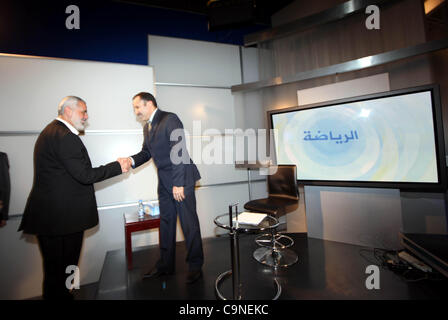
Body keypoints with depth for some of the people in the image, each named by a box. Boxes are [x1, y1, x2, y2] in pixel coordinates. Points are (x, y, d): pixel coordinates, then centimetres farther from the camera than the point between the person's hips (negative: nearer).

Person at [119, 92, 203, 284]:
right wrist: (132, 160, -3)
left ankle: (195, 266, 18)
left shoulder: (170, 119, -11)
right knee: (166, 223, 16)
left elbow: (179, 152, -19)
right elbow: (147, 152, 19)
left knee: (189, 223, 1)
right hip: (164, 182, 9)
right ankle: (166, 265, 32)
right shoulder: (147, 127, 16)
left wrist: (178, 183, -22)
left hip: (181, 179, -8)